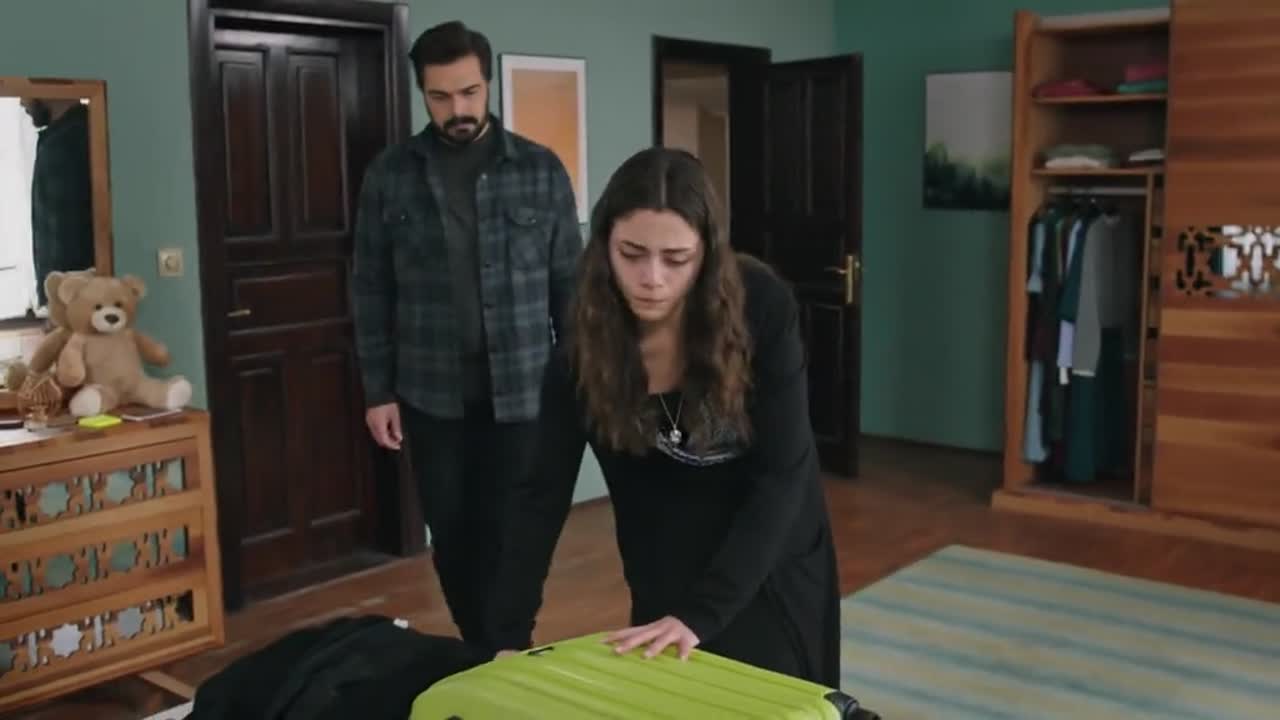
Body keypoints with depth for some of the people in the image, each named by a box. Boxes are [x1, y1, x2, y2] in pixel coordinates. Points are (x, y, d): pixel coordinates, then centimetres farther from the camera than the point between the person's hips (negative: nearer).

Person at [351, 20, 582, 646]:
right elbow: (371, 290, 3)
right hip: (430, 394, 2)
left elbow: (570, 284, 2)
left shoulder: (541, 169, 0)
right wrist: (377, 391, 0)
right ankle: (480, 653, 29)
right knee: (450, 536, 11)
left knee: (509, 531, 1)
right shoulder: (389, 175, 1)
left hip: (521, 390, -1)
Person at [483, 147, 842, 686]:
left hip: (773, 558, -1)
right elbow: (542, 490, -15)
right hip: (668, 571, 2)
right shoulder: (585, 339, -18)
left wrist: (701, 613, -32)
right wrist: (509, 635, -21)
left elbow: (781, 475, -25)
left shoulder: (762, 307, -25)